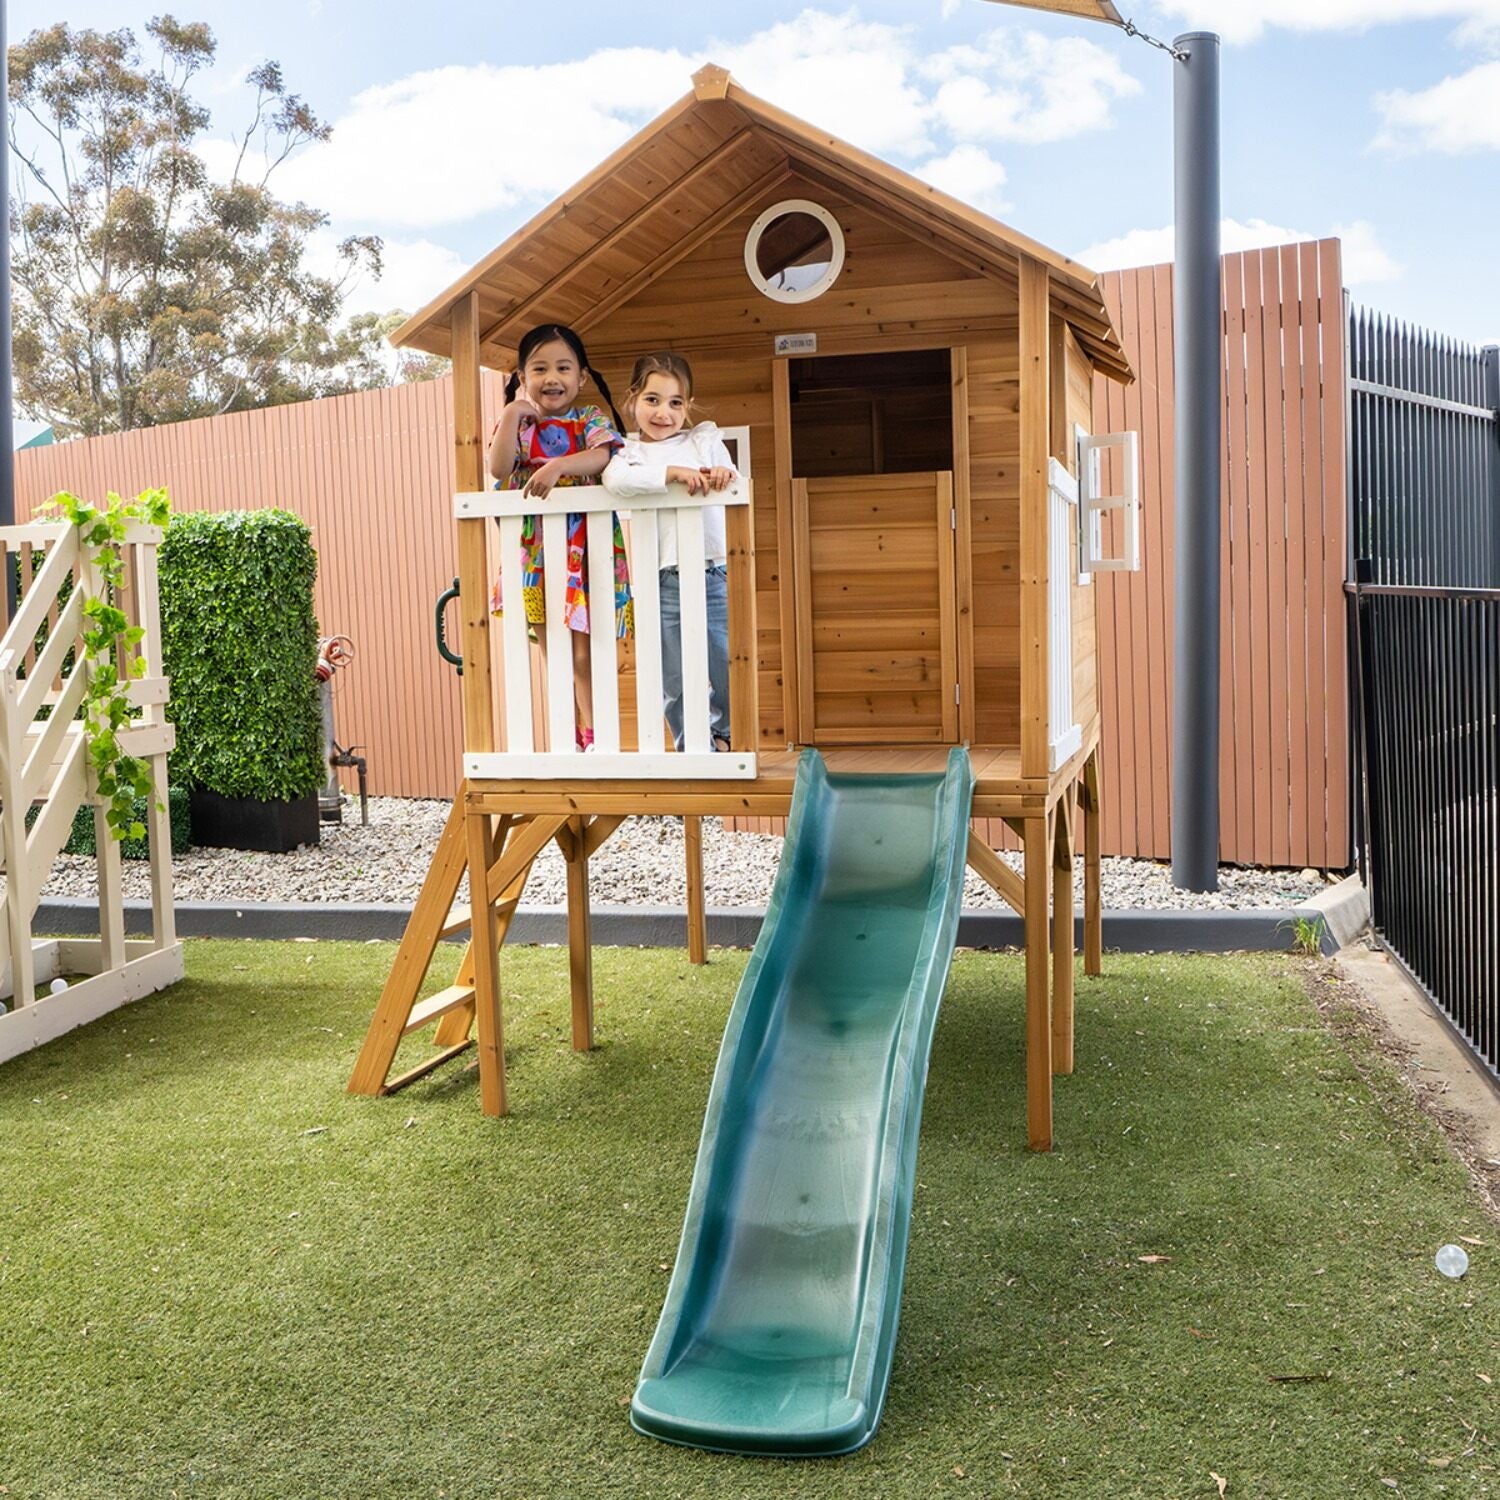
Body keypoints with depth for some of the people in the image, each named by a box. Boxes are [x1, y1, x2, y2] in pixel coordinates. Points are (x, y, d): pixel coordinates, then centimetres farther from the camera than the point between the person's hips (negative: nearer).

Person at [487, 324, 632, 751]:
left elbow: (601, 457, -18)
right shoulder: (517, 422, 9)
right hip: (535, 550, 4)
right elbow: (498, 468, -9)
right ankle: (568, 736, 17)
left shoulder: (591, 419, 3)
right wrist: (514, 411, -8)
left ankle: (593, 734, 1)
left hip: (584, 549, -3)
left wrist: (559, 466, -32)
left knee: (584, 654, -7)